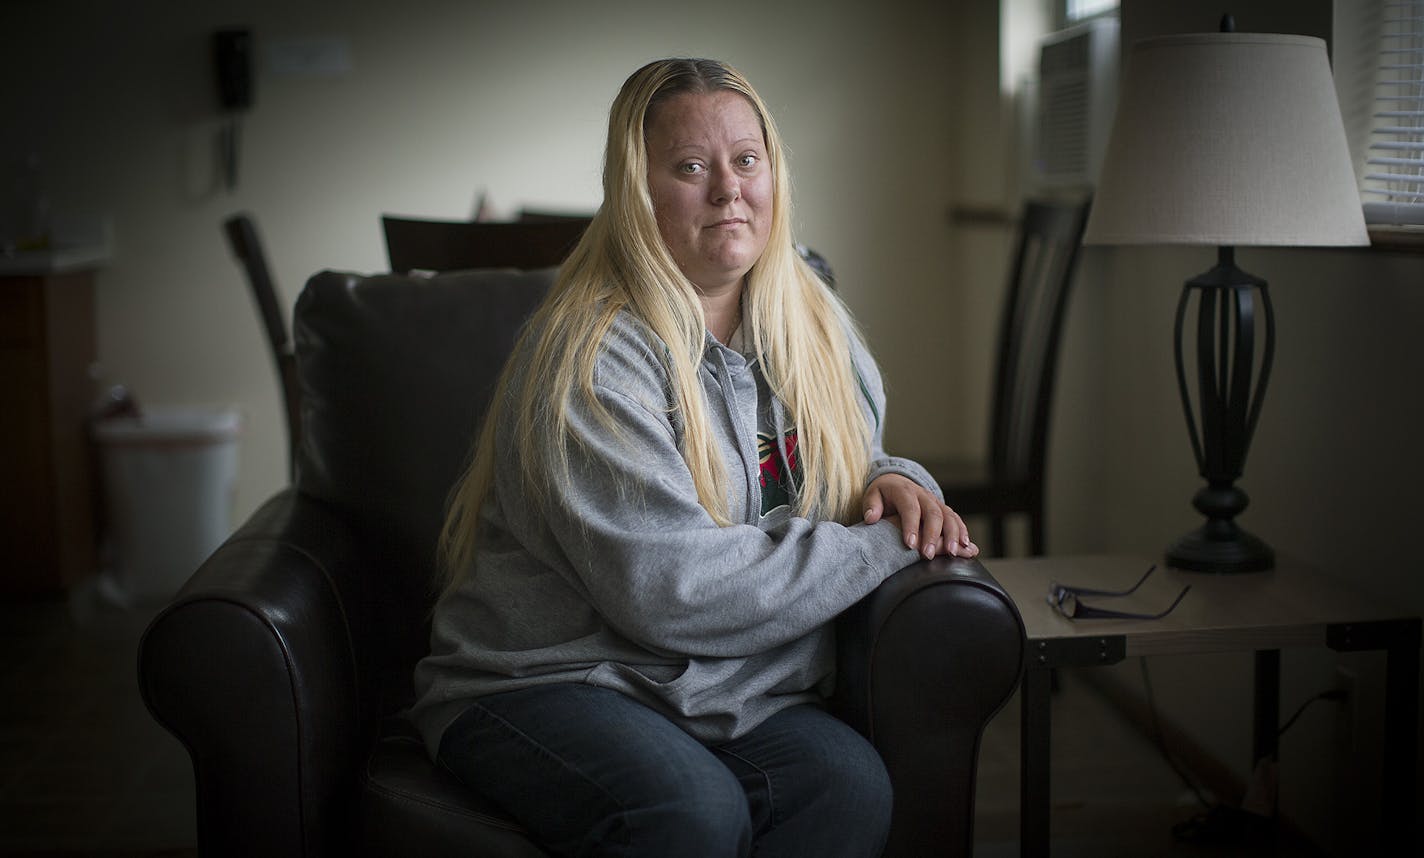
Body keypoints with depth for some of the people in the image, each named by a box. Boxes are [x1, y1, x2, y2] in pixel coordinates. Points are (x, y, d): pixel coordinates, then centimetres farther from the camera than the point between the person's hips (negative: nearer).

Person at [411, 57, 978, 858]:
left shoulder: (813, 325, 9)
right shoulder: (593, 356, -15)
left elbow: (847, 461, 25)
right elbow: (667, 588, -22)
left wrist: (894, 482, -1)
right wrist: (882, 545, -16)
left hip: (741, 694, 6)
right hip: (546, 680, -5)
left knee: (850, 783, -27)